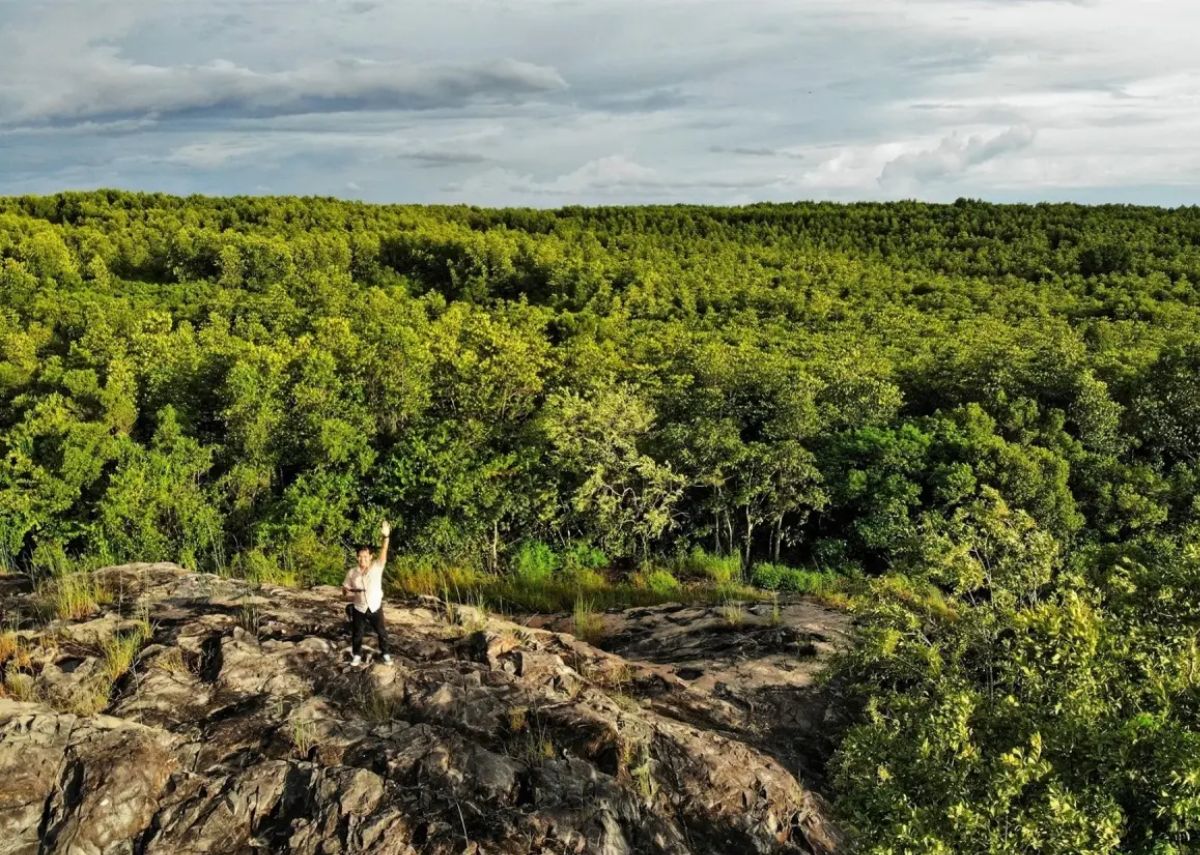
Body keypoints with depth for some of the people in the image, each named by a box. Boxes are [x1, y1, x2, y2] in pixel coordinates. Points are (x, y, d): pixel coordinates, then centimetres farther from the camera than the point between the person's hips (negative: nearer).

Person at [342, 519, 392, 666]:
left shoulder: (377, 567, -12)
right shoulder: (352, 572, -7)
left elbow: (383, 553, -26)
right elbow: (345, 588, 4)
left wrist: (386, 536, -42)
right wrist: (347, 592, -21)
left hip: (375, 607, -1)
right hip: (359, 609, 1)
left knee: (381, 632, 11)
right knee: (357, 634, 13)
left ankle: (384, 653, 32)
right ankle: (357, 655, 34)